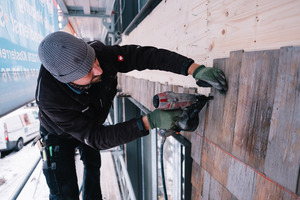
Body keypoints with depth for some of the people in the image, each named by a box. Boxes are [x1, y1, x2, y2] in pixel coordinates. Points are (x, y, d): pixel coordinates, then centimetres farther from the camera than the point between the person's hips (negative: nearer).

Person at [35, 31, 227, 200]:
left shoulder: (100, 53, -36)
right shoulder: (50, 98, -43)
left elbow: (145, 55, -34)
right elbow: (96, 138, -39)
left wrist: (195, 69, -45)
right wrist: (149, 122, -48)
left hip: (91, 123, 5)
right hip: (60, 135, -4)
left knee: (93, 167, 23)